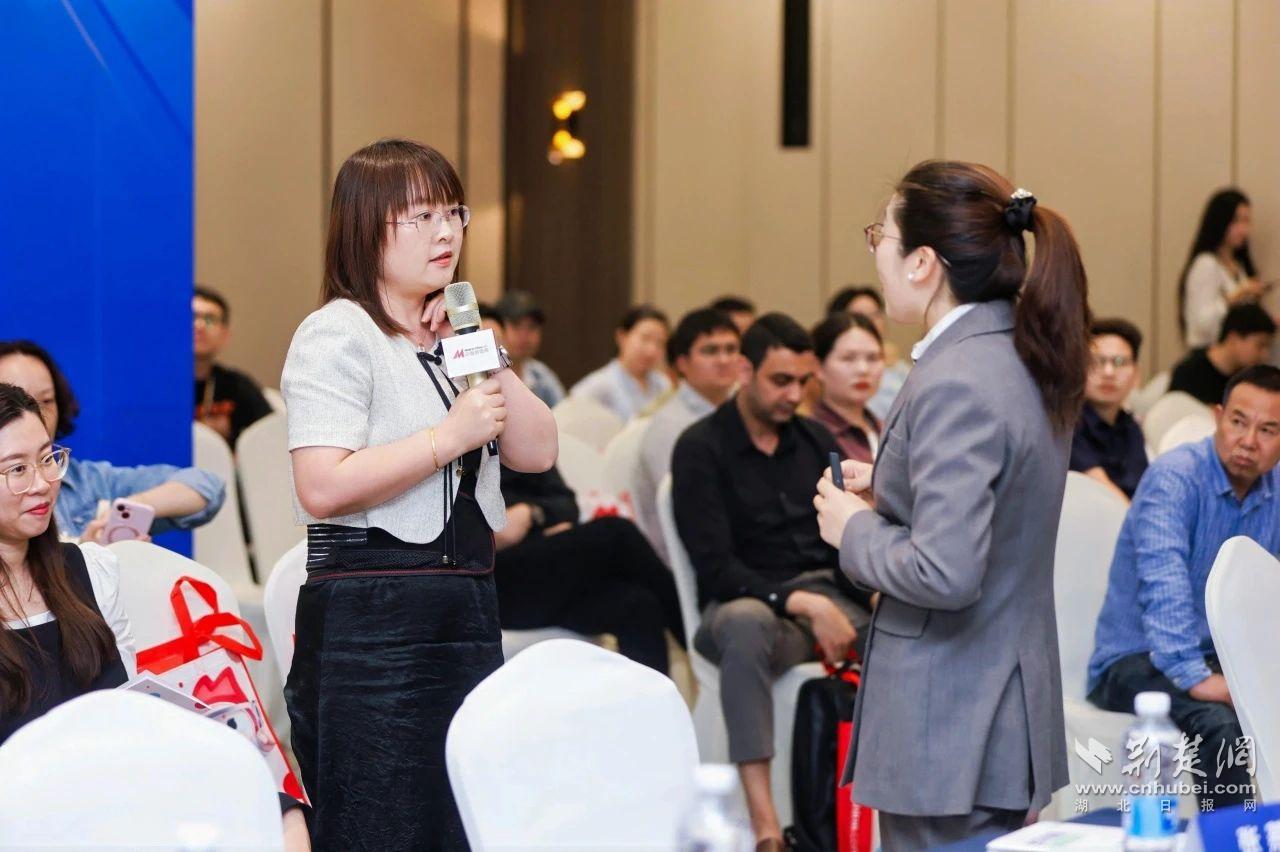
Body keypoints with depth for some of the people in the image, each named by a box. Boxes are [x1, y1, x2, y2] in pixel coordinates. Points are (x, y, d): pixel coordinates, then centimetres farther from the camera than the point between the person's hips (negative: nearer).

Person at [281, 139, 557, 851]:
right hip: (372, 622, -8)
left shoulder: (451, 336, 18)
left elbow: (538, 451, 13)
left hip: (468, 602, 8)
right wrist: (450, 435, -17)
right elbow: (323, 487, -21)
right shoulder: (337, 336, -8)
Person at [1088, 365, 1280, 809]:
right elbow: (1163, 582, -29)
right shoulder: (1176, 477, -17)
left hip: (1225, 658, 6)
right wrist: (1193, 676, -40)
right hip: (1136, 658, -6)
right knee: (1224, 724, -34)